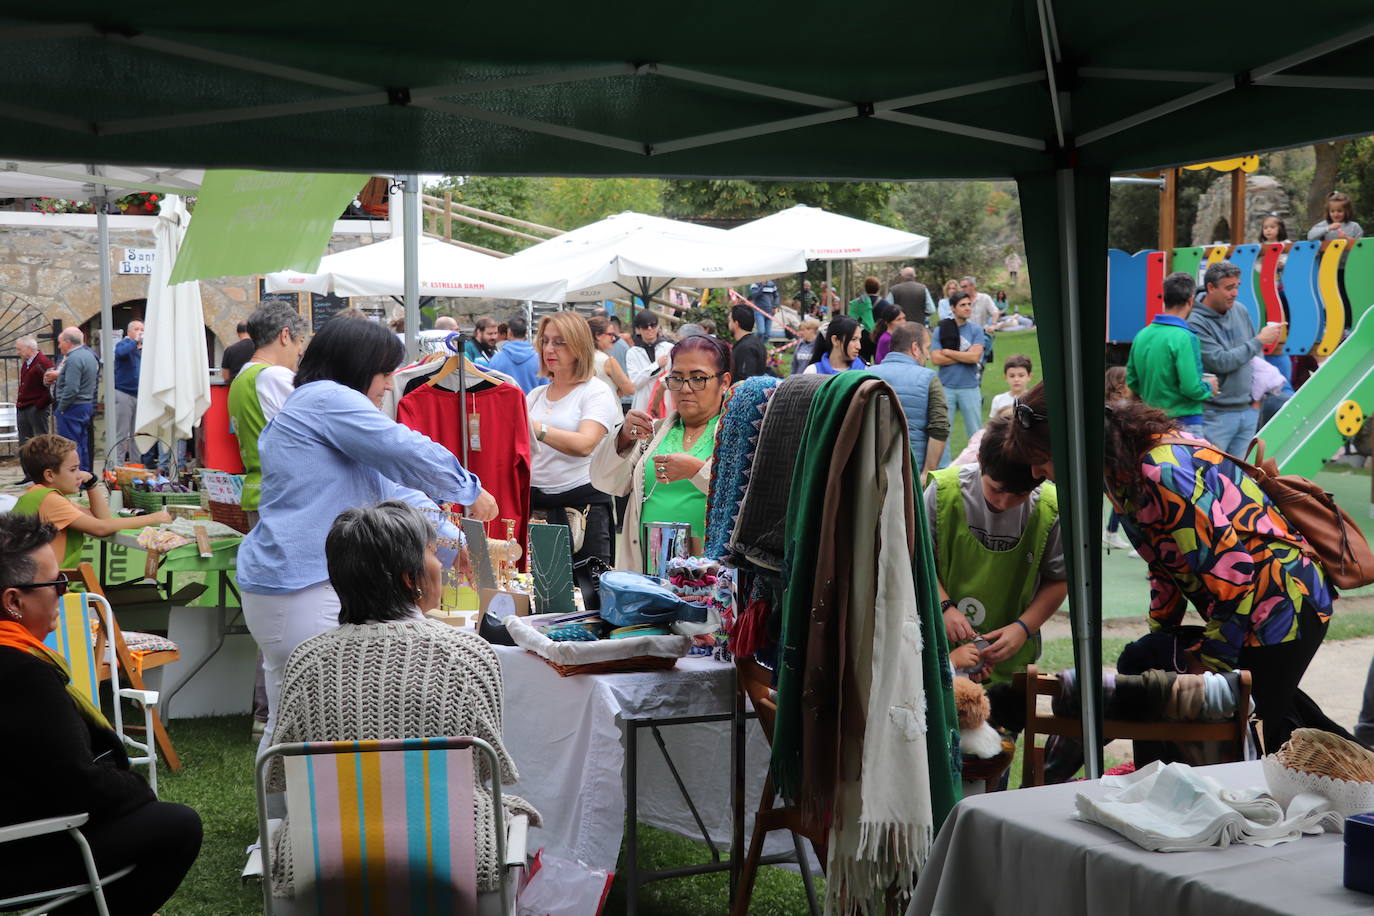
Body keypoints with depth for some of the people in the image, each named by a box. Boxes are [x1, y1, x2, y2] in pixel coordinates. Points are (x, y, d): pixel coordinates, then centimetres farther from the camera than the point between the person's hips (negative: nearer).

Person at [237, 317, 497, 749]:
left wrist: (455, 542, 20)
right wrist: (470, 491, 3)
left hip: (283, 582, 11)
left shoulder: (309, 406, 25)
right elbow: (407, 452, -13)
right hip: (303, 589, -11)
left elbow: (388, 487, 24)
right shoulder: (328, 399, -8)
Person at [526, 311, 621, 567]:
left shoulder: (597, 392, -2)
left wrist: (536, 428, -29)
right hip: (535, 503, 5)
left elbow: (584, 445, -19)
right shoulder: (536, 395, 17)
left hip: (582, 503, -5)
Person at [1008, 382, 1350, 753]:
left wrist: (1209, 659, -18)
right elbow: (1166, 561, 12)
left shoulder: (1160, 472, -31)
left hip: (1282, 605, -10)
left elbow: (1232, 571, -29)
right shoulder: (1123, 469, -1)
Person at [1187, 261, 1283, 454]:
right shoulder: (1196, 323, -14)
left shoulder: (1241, 312, 6)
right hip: (1216, 415, -6)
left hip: (1248, 410, 6)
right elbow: (1220, 362, -20)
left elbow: (1256, 355, 16)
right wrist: (1259, 340, -15)